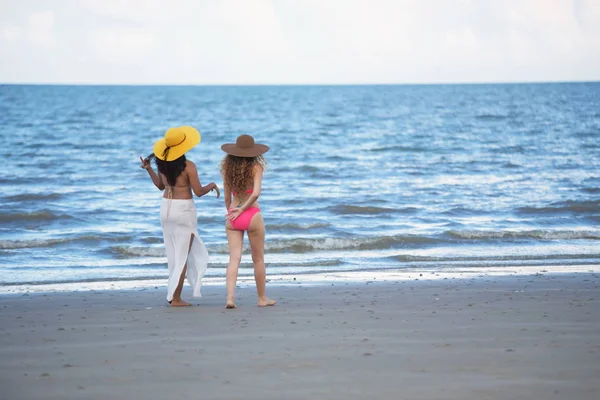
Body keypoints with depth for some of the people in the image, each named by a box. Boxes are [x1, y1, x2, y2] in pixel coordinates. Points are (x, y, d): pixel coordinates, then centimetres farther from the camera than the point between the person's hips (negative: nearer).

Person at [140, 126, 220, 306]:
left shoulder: (162, 163, 0)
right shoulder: (188, 166, -16)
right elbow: (198, 191, -13)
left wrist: (148, 169, 24)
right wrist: (212, 186, 6)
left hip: (166, 207, 6)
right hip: (183, 209, -6)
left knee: (173, 254, 16)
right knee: (182, 255, 2)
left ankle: (173, 293, 22)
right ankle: (176, 298, 2)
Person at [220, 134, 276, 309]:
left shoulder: (227, 167, 4)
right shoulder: (256, 167, -6)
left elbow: (227, 197, 7)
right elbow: (256, 193, -19)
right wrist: (243, 209, -9)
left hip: (232, 218, 3)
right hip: (252, 215, -3)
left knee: (234, 258, 0)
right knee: (258, 259, 11)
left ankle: (230, 297, -16)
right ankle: (262, 298, 20)